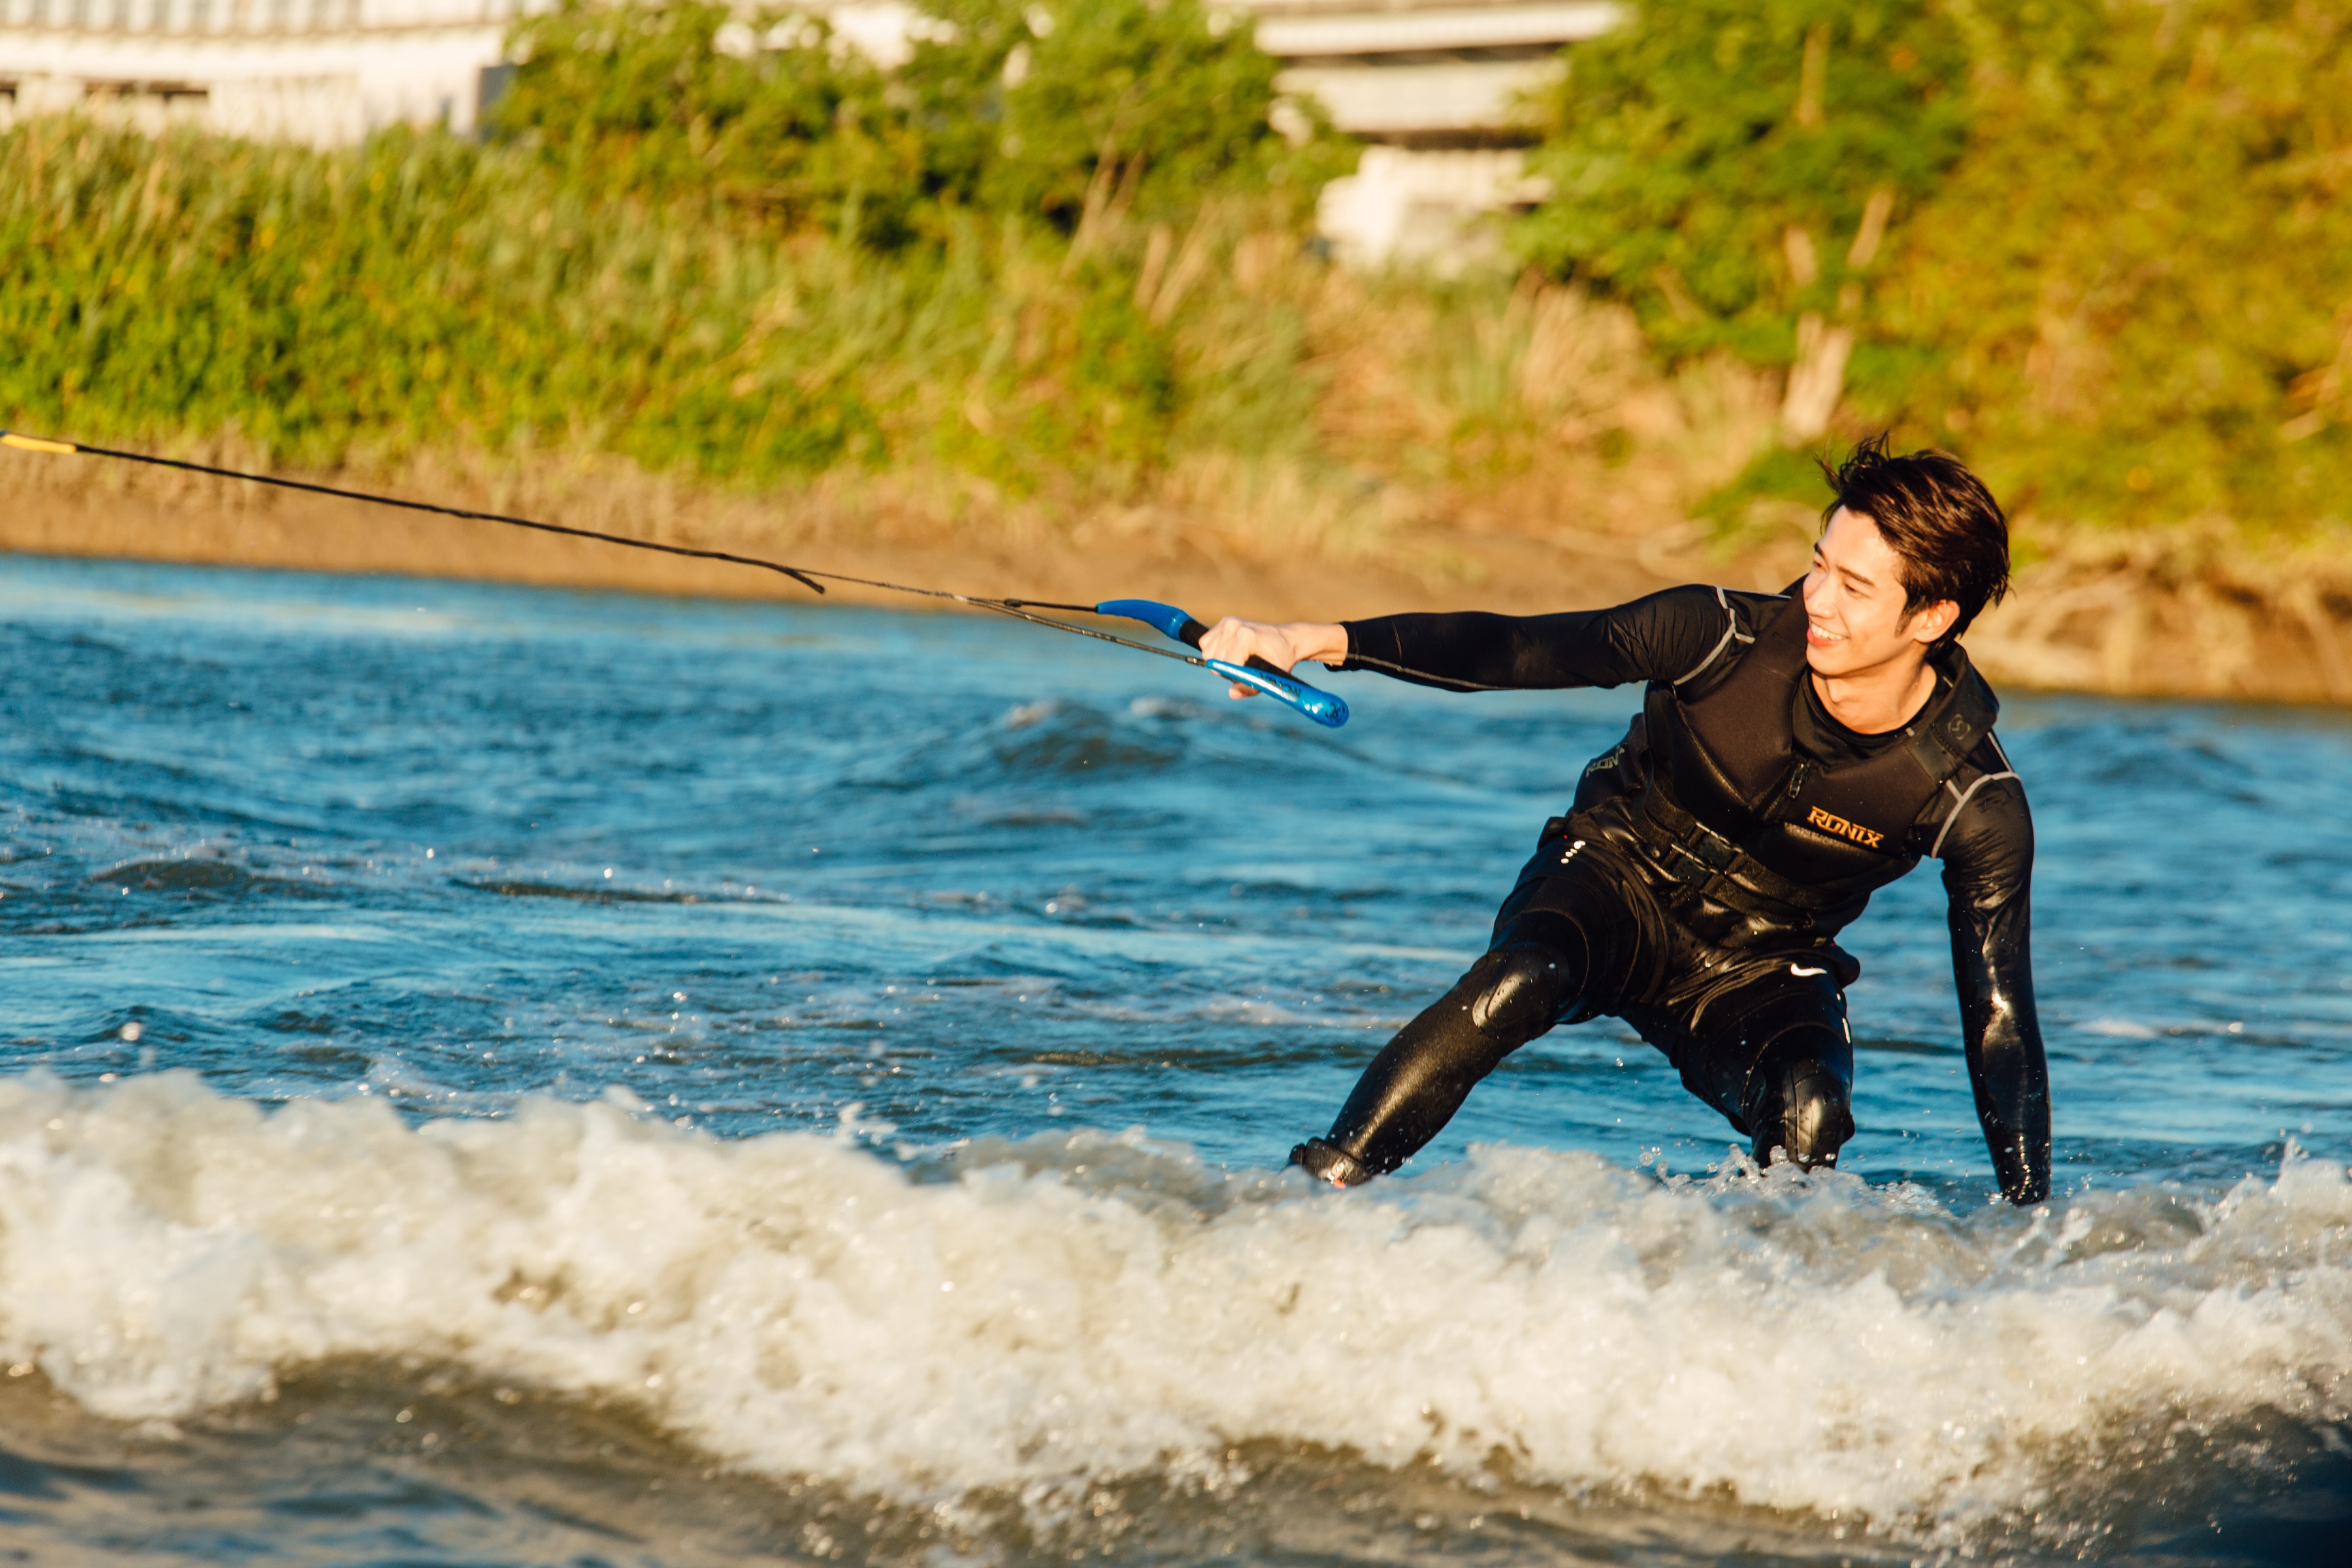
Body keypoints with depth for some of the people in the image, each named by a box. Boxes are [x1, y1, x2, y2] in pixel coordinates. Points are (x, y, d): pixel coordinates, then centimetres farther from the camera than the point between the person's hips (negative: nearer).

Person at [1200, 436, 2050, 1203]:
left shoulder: (1976, 801, -22)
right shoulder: (1726, 636, -23)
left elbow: (2002, 1023, -18)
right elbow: (1512, 647, -21)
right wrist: (1322, 639, -34)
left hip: (1753, 973, 1)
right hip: (1616, 881, -1)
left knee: (1810, 1121, -31)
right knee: (1516, 985, -34)